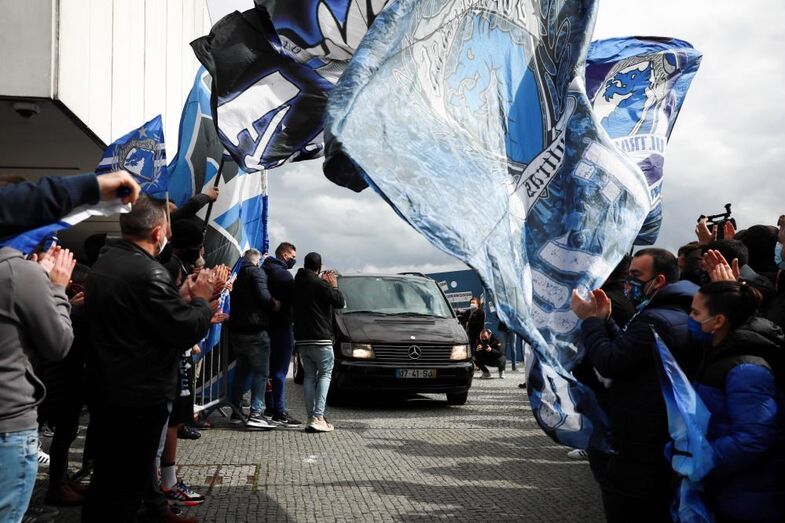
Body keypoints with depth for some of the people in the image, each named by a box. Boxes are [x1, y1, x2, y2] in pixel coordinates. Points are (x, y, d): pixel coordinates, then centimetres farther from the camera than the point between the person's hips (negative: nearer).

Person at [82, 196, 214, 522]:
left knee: (107, 477, 20)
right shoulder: (147, 272, -21)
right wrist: (201, 300, -3)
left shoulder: (103, 264, 9)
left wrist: (180, 298, 12)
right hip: (138, 397, -9)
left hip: (103, 388, 9)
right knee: (125, 486, 2)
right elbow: (188, 330, -20)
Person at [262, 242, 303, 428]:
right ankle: (279, 413, -8)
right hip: (282, 326, -10)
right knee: (280, 370, -9)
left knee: (272, 368, 17)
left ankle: (271, 406, 25)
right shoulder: (282, 273, -14)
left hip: (269, 325, 10)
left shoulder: (266, 270, 15)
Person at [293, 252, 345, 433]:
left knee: (309, 376, 11)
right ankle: (318, 417, -11)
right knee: (325, 374, 0)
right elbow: (340, 301, -11)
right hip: (320, 338, -7)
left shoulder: (297, 283, 9)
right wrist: (334, 285, 5)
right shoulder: (320, 284, -13)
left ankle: (311, 418, 6)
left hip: (301, 339, 7)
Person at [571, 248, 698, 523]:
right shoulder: (677, 314, 14)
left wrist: (589, 319, -11)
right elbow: (626, 352, 18)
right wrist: (605, 319, 9)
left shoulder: (655, 320, -21)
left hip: (642, 450, -11)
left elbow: (609, 363, -22)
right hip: (664, 442, 11)